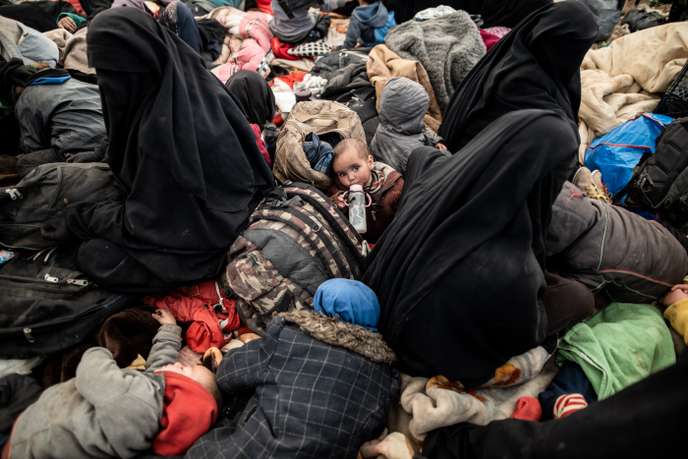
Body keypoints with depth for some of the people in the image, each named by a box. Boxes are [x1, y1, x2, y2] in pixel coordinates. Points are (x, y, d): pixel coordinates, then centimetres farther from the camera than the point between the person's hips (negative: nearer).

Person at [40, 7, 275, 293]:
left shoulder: (163, 126, -33)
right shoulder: (186, 80, -8)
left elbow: (144, 220, -20)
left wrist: (77, 221, -8)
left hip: (209, 233, -8)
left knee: (93, 257, -7)